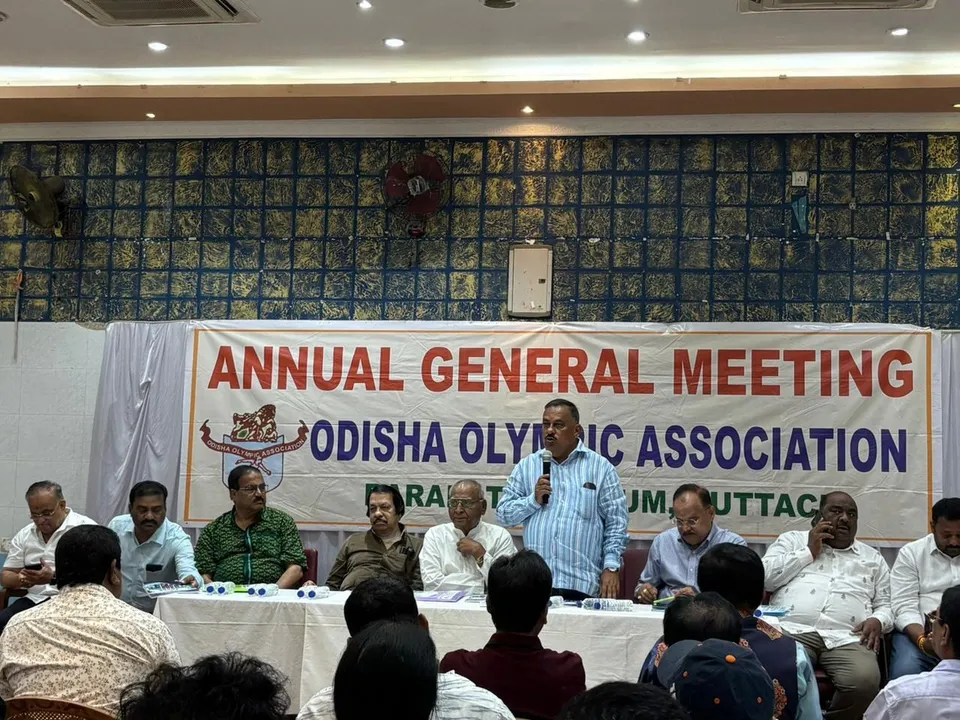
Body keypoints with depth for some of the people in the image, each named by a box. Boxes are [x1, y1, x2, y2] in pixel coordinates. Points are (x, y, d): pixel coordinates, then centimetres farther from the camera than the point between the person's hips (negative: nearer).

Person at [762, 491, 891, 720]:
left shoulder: (872, 558, 26)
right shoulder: (792, 540, 21)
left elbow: (886, 606, 22)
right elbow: (763, 577, 6)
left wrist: (877, 620, -2)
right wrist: (808, 552, 5)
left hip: (846, 638, 2)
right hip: (792, 630, -2)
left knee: (865, 680, -31)